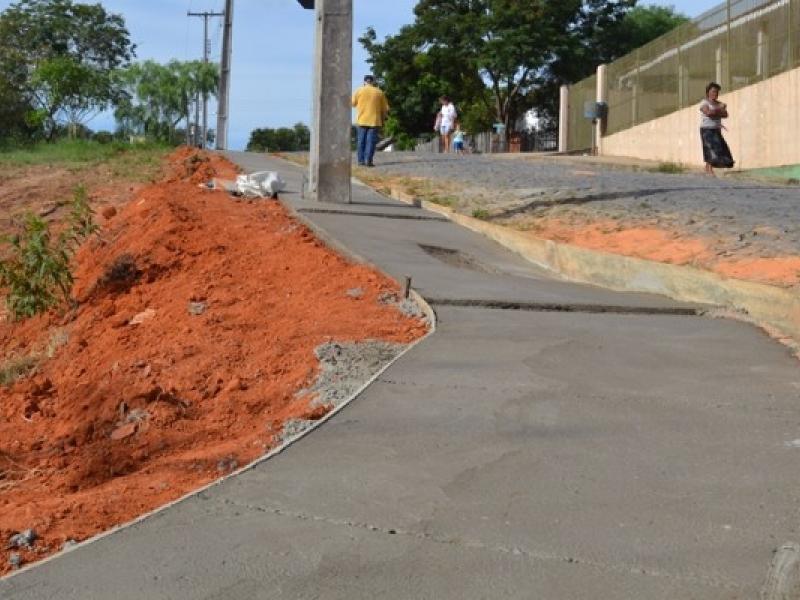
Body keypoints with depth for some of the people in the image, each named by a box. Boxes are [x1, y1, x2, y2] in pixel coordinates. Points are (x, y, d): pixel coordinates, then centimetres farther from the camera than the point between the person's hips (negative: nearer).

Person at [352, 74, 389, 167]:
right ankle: (368, 160, -10)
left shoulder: (359, 90, 2)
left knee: (361, 140, 8)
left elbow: (353, 103, 10)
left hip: (362, 120, 1)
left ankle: (361, 160, 6)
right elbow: (385, 108, 5)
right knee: (371, 141, -2)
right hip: (374, 120, -1)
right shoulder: (379, 92, 3)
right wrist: (383, 119, 16)